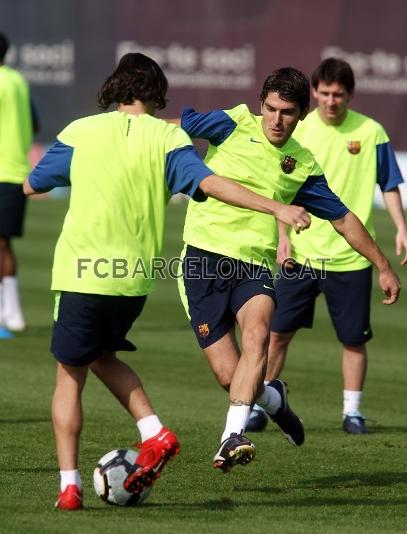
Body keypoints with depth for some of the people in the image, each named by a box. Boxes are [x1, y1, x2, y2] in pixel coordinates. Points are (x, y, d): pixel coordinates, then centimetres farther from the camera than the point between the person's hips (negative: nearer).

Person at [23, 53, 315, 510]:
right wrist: (277, 209, -18)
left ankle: (69, 485, 1)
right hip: (134, 277, 2)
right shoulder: (167, 138, 0)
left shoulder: (80, 132, 2)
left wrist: (38, 162, 38)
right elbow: (210, 184, -15)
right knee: (101, 356, 26)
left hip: (81, 272, -2)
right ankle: (154, 433, 7)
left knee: (69, 374, 8)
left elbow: (31, 186, 14)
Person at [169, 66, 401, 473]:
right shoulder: (235, 124, 2)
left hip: (254, 265, 2)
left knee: (257, 332, -32)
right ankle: (273, 399, 27)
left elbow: (343, 219, 21)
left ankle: (233, 437, -37)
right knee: (229, 375, -9)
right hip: (204, 258, -2)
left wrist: (383, 267, 23)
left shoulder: (302, 166, 12)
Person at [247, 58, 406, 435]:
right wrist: (283, 234, -3)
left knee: (354, 338, 4)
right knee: (277, 331, 1)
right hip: (302, 252, 1)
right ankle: (259, 403, 12)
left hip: (351, 256, -1)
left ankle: (352, 411, 17)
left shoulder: (370, 132, -2)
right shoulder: (298, 131, 0)